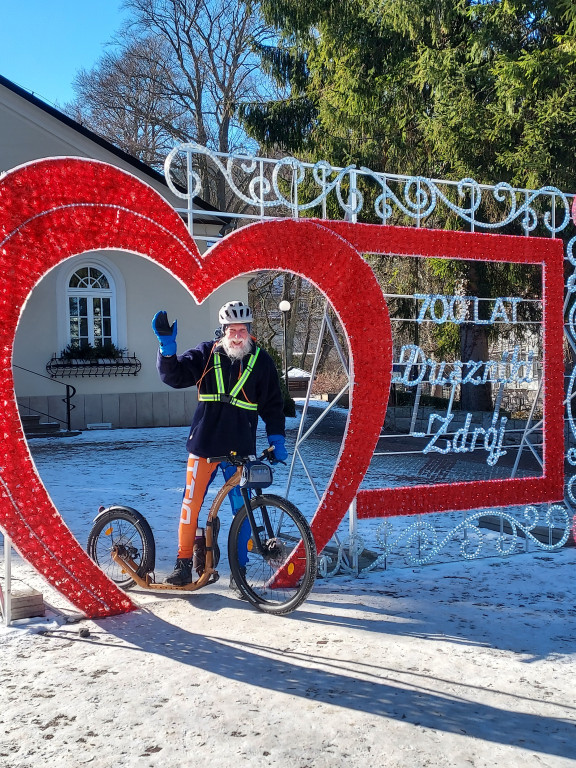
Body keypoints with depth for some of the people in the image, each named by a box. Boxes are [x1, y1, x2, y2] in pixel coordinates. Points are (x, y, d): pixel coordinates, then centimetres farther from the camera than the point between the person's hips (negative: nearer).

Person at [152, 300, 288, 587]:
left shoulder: (261, 361, 3)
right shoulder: (206, 354, 2)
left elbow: (272, 404, 7)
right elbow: (174, 376, -4)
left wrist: (276, 438, -2)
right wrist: (167, 346, -19)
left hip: (241, 450, 0)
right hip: (204, 445, 0)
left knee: (243, 510, 4)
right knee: (191, 503, 3)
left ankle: (240, 570, 18)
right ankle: (183, 564, 17)